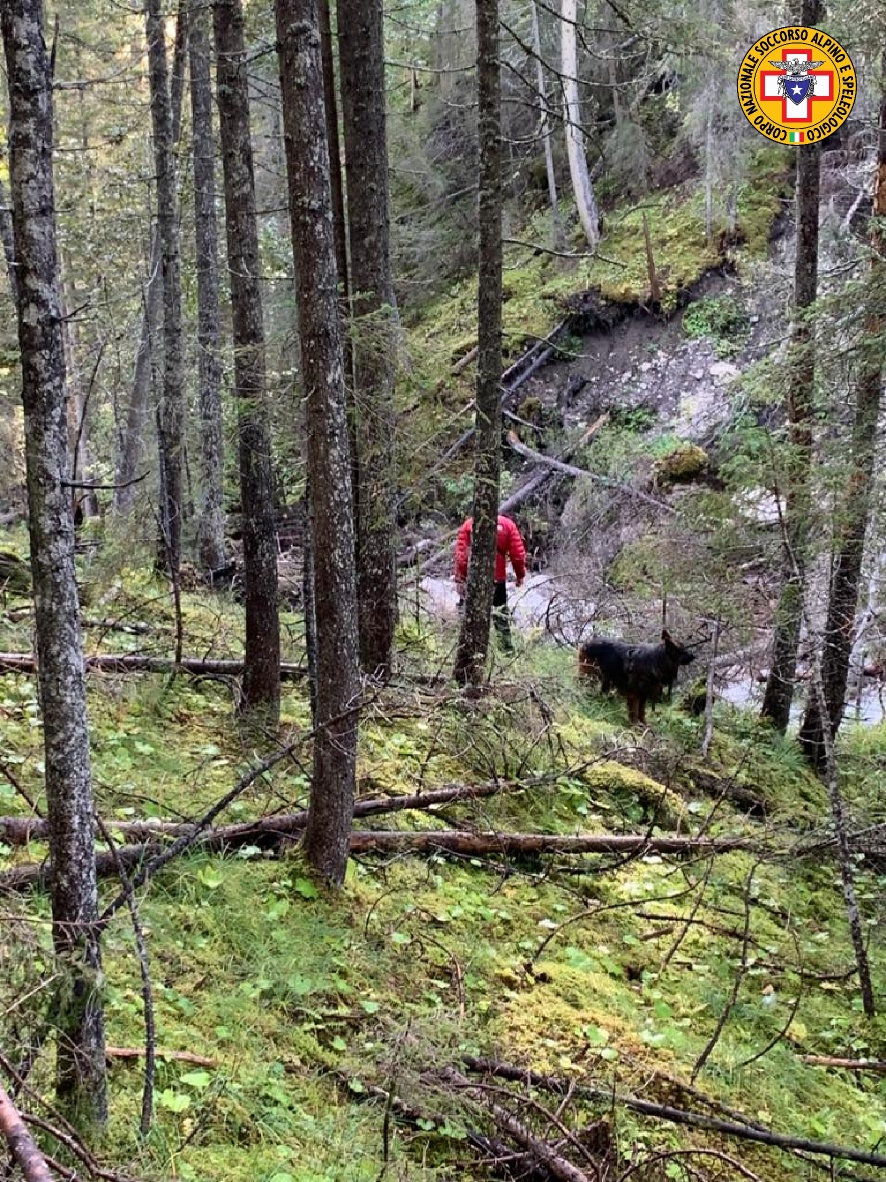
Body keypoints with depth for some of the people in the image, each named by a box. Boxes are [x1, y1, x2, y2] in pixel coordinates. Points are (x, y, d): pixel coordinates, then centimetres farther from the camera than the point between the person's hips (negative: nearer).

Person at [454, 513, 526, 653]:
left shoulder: (469, 524, -2)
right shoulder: (508, 524, 1)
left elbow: (460, 554, -6)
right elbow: (518, 553, 0)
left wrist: (459, 578, -2)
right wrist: (520, 575, 13)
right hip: (498, 578, 1)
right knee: (500, 612, 13)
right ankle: (507, 648, 14)